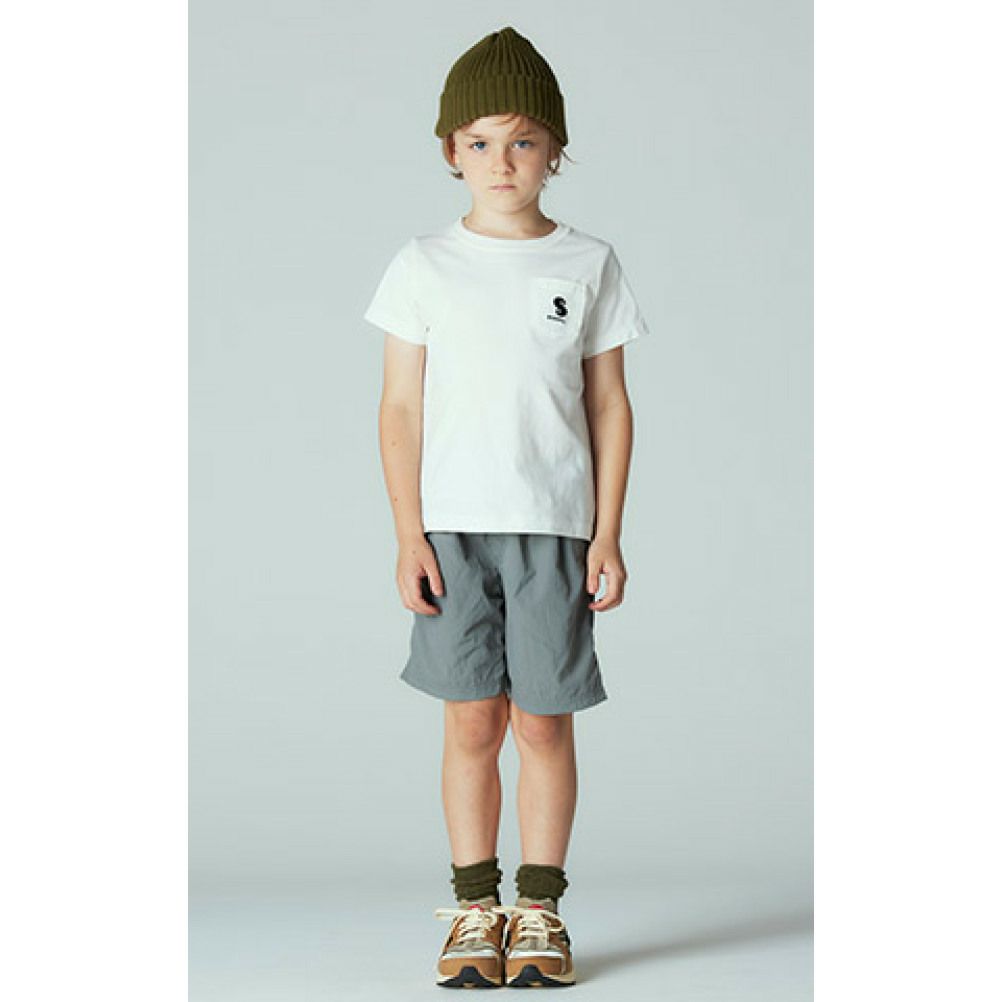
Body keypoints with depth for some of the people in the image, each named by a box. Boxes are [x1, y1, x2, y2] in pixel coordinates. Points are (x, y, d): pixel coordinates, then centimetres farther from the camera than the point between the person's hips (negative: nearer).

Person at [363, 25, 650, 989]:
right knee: (471, 723, 2)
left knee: (544, 723, 2)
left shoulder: (589, 264, 5)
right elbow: (401, 407, 3)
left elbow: (609, 406, 7)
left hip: (554, 528, 0)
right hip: (454, 527, 0)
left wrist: (608, 534, 1)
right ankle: (473, 910, 12)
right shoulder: (424, 265, 4)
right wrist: (409, 534, -4)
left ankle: (540, 909, 14)